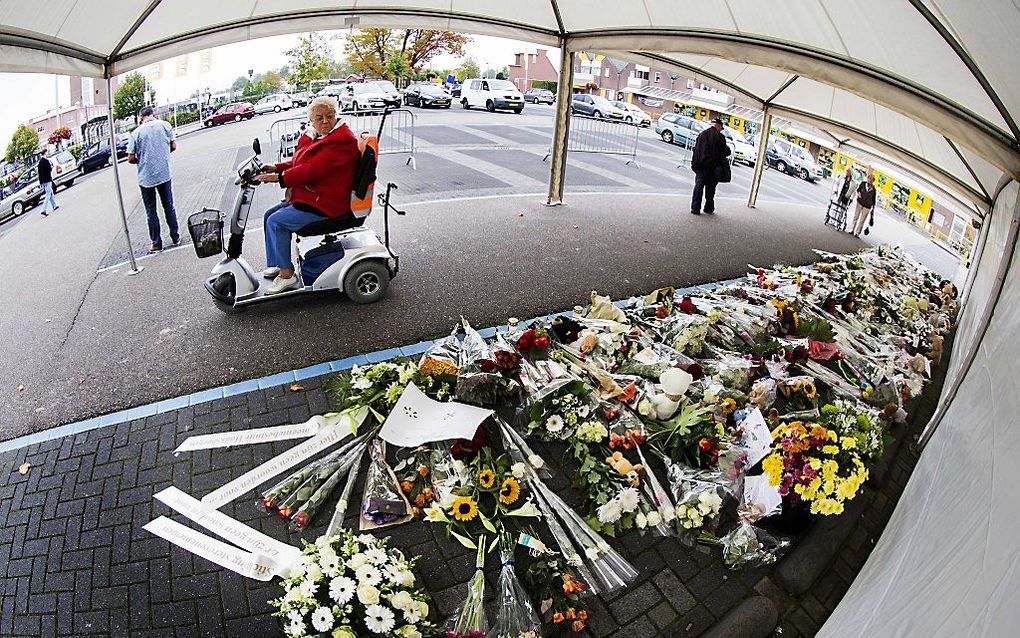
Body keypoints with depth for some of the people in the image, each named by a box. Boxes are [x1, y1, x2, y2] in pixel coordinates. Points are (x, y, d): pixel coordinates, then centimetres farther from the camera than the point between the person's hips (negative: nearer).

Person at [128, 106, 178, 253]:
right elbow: (173, 146, 1)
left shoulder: (136, 133, -5)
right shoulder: (165, 125, -3)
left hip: (146, 177, -1)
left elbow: (130, 158, -5)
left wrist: (142, 160, 15)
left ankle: (156, 243, 13)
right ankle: (175, 237, 21)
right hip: (164, 174, 1)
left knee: (151, 211, 9)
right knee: (169, 206, 16)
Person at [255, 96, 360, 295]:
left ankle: (286, 274, -8)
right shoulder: (313, 137, 12)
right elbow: (298, 163, 22)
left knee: (277, 221, -17)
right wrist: (276, 168, 5)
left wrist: (279, 178, -21)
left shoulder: (341, 141, -21)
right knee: (269, 215, 16)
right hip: (310, 197, 11)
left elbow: (312, 169, -26)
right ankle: (274, 265, 25)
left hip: (325, 205, -11)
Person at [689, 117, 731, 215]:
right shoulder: (719, 136, -7)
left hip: (699, 164, 4)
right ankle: (709, 208, 14)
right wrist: (728, 150, 13)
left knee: (698, 185, 6)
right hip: (711, 166, -4)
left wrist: (694, 162, 14)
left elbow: (695, 149, 11)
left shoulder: (702, 134, 10)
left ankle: (695, 208, 1)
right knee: (710, 187, 7)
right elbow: (725, 151, -8)